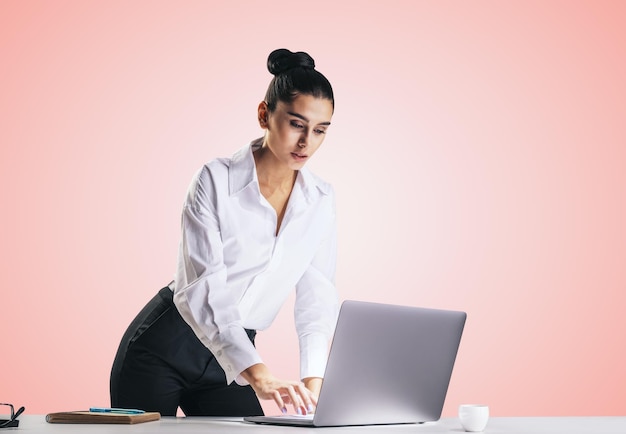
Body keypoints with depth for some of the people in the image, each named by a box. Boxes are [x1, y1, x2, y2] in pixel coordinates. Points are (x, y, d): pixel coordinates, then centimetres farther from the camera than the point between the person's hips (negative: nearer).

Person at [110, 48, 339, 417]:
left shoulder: (321, 201, 0)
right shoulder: (216, 180, -16)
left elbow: (317, 299, -3)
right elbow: (202, 290, -24)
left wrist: (313, 379, -21)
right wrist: (258, 375, -36)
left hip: (229, 359, 4)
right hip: (163, 346, -4)